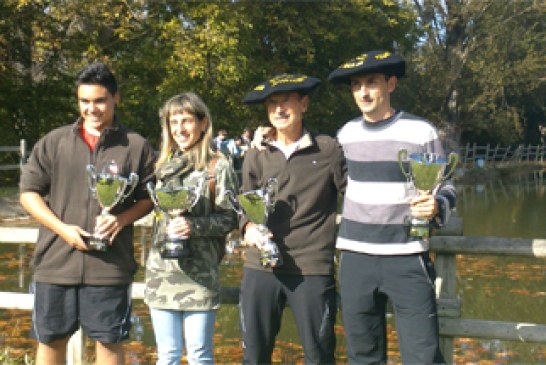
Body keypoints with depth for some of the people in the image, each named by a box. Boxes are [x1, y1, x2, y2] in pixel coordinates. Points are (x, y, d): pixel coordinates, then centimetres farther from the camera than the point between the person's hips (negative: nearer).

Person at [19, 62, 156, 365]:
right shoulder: (54, 141, 5)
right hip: (55, 262, 2)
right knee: (50, 340, 13)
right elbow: (28, 192, 6)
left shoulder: (136, 146, 3)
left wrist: (122, 218, -13)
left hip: (110, 264, -1)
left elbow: (148, 197, 7)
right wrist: (63, 228, -9)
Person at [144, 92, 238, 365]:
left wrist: (194, 225, -19)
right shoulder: (165, 165, 13)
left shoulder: (218, 166, -3)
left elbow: (230, 218, -6)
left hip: (200, 271, -5)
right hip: (162, 270, 5)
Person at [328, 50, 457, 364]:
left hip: (407, 258, -4)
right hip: (355, 257, 4)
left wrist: (437, 206, -21)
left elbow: (446, 187, -1)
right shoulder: (346, 133, 8)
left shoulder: (421, 131, -5)